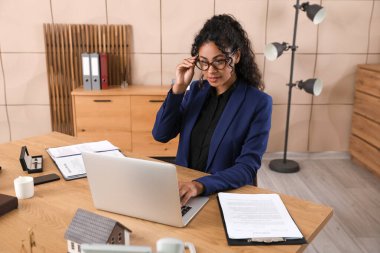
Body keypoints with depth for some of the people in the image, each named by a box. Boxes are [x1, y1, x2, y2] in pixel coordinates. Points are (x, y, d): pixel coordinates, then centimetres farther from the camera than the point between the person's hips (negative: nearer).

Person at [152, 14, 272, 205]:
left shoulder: (258, 102, -10)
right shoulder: (196, 89, 5)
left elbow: (248, 167, -16)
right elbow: (161, 135, 0)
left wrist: (201, 185, -31)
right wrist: (178, 88, -9)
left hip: (226, 194, -4)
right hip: (183, 188, 4)